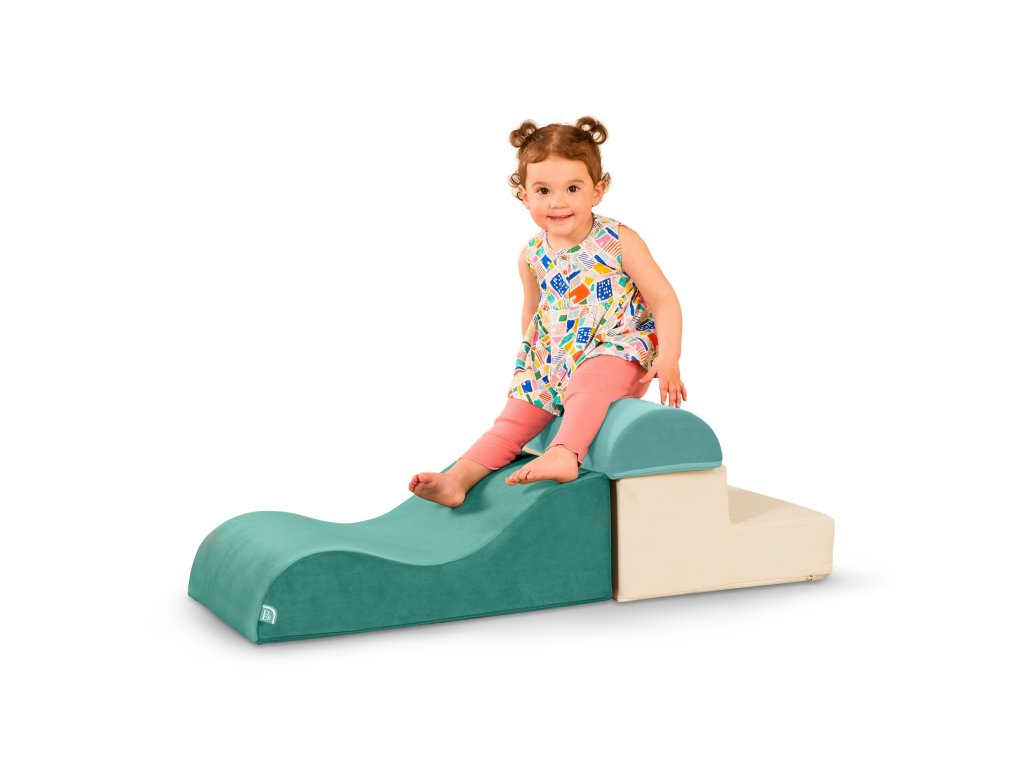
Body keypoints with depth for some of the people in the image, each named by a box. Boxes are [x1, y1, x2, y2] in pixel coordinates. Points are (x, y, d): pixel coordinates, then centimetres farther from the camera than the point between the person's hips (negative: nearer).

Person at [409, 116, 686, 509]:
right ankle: (457, 479, -15)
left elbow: (663, 299, -11)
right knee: (514, 419, -7)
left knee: (587, 383, -36)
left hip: (617, 350, -5)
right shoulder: (533, 257, 2)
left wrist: (668, 360, -21)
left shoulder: (619, 242, -11)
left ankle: (564, 454, -53)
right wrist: (531, 357, 18)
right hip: (552, 360, 5)